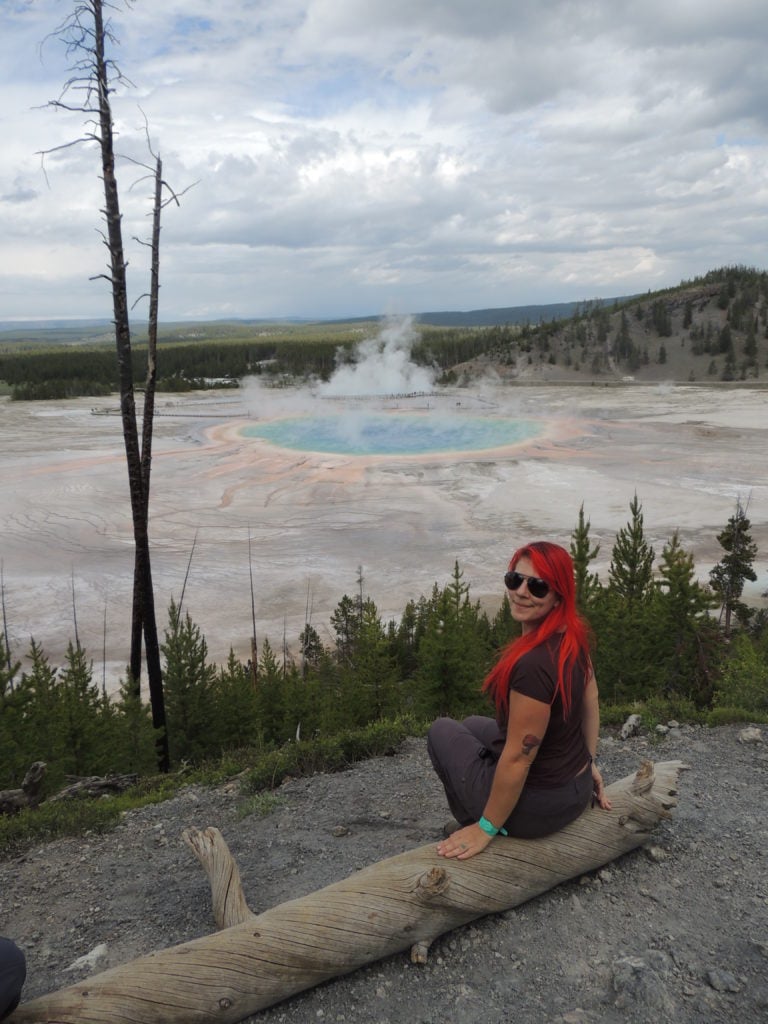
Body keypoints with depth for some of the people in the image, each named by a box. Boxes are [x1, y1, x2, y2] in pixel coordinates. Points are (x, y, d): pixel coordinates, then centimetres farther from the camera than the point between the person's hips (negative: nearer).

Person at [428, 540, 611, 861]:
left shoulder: (532, 664, -34)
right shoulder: (573, 636, -8)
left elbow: (518, 760, -27)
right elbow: (591, 701, 7)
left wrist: (485, 829, -14)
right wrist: (588, 762, 21)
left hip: (536, 808, -7)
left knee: (442, 731, 15)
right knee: (473, 725, 30)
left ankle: (472, 825, 25)